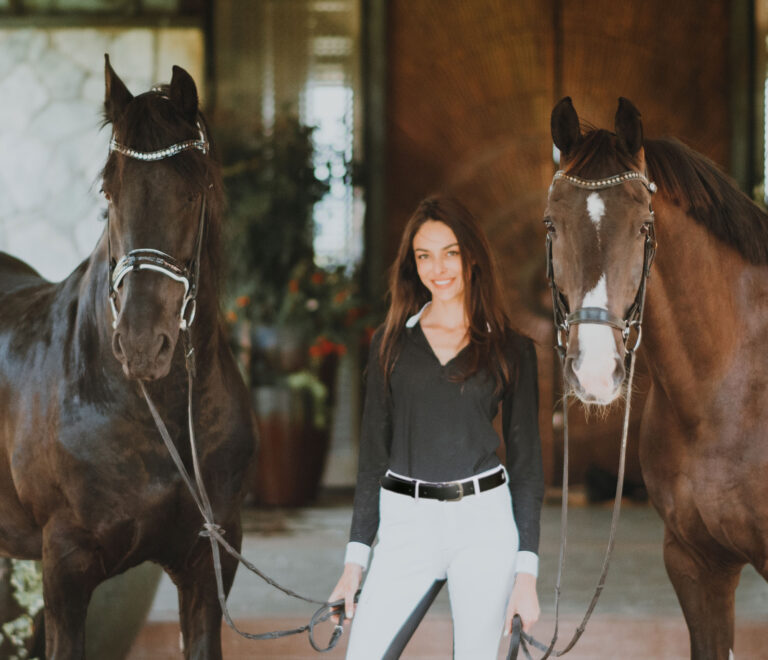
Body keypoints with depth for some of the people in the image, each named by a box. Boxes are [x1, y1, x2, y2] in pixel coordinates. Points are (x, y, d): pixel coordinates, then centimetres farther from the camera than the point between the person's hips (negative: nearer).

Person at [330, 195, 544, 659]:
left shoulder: (511, 349, 5)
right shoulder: (391, 342, 10)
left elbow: (527, 460, 5)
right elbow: (373, 451, 11)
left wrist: (527, 571, -2)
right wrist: (356, 557, 6)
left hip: (485, 521, -2)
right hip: (404, 523, 2)